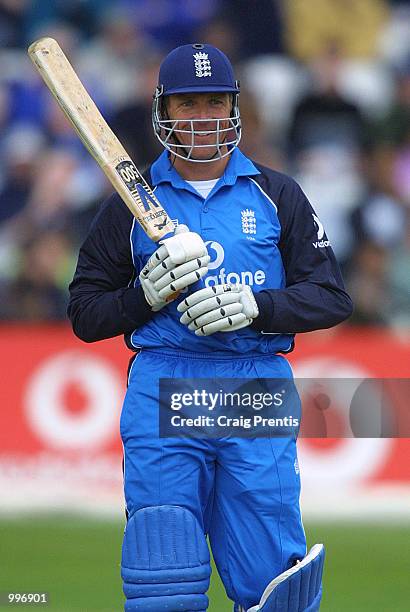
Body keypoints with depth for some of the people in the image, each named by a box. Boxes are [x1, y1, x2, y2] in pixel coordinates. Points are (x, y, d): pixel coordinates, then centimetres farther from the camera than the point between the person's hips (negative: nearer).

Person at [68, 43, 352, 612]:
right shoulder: (131, 206, 13)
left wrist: (254, 306, -9)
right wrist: (147, 294, -6)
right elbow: (85, 315, 13)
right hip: (162, 388, 0)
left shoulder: (277, 196, 13)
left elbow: (331, 298, 8)